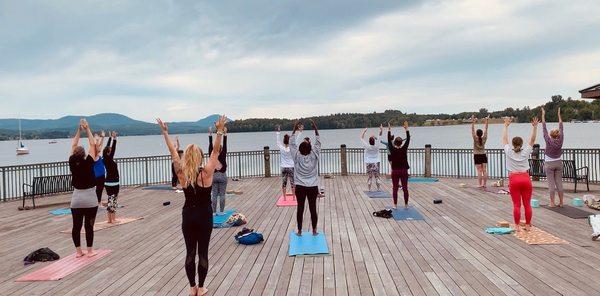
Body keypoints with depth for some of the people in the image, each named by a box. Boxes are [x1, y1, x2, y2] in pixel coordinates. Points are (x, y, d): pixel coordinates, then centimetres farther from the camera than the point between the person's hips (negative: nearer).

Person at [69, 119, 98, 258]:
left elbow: (73, 146, 6)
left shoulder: (72, 164, -5)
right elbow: (92, 145, -7)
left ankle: (78, 251, 14)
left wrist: (79, 130, 8)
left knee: (76, 226, 8)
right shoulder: (88, 163, -14)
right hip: (90, 199, -3)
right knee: (89, 226, 2)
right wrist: (87, 129, 0)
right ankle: (90, 251, 7)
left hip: (76, 199, 3)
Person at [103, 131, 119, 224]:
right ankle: (112, 219, 1)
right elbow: (113, 149, -20)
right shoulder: (110, 160, -16)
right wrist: (114, 139, -17)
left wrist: (111, 137, 13)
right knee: (113, 200, -2)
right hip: (113, 183, -8)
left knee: (110, 200, 13)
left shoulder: (105, 159, 3)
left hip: (107, 183, 8)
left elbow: (108, 147, 10)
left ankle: (109, 218, 18)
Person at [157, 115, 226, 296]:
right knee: (203, 252, 6)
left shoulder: (181, 173, -8)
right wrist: (220, 131, -15)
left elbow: (173, 153, -1)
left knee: (190, 252, 11)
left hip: (188, 215, 3)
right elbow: (216, 152, -13)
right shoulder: (206, 173, -15)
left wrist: (165, 132, 4)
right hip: (204, 216, -2)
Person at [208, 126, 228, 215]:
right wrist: (225, 134, -16)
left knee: (214, 195, 5)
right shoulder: (223, 156, -10)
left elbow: (210, 145, -5)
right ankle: (221, 211, 5)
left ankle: (214, 212, 8)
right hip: (222, 176, -2)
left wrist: (210, 134, -4)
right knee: (222, 195, 2)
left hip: (214, 176, 2)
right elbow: (225, 145, -13)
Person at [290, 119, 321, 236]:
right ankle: (314, 231, 15)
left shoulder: (297, 157, -10)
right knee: (313, 208, 7)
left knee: (300, 208, 8)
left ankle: (299, 231, 15)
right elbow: (318, 143, -2)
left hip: (300, 187, 0)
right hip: (313, 187, 0)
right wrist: (315, 129, -3)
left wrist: (294, 130, 0)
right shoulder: (314, 156, -10)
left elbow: (292, 144, -2)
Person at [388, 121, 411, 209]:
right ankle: (406, 205, 9)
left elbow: (389, 141, 1)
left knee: (395, 189, 5)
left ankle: (395, 205, 6)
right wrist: (407, 129, 2)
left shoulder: (392, 150, -8)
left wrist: (389, 130, 4)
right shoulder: (404, 149, -8)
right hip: (404, 171, 0)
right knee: (405, 188, 5)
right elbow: (408, 140, -1)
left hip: (395, 172, 0)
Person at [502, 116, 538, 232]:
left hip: (514, 180, -1)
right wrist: (535, 127, -1)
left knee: (516, 205, 0)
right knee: (527, 204, 7)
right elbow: (532, 140, 4)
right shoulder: (525, 152, 0)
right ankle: (527, 225, 14)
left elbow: (504, 139, 7)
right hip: (525, 179, 2)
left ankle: (517, 226, 3)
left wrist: (506, 126, 14)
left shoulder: (509, 152, -3)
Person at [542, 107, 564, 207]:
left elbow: (544, 128, -11)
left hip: (549, 164, -4)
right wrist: (559, 114, 10)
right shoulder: (560, 140, -7)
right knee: (559, 183, 8)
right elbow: (561, 127, 2)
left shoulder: (549, 141, -16)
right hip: (559, 163, 4)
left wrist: (543, 115, -6)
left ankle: (552, 203, -1)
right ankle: (561, 202, 11)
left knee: (551, 184, -2)